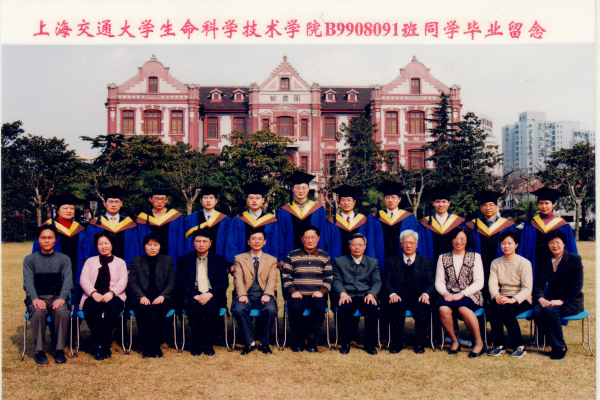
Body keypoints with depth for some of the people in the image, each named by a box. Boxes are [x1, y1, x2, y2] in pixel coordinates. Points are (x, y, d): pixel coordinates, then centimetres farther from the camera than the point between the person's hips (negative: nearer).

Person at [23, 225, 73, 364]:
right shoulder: (30, 259, 11)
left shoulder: (64, 259, 12)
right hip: (37, 298, 0)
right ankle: (39, 351, -21)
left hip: (57, 298, 0)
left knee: (61, 310, -34)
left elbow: (68, 280, -1)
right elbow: (28, 282, -2)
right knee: (38, 311, -34)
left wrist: (61, 298, -21)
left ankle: (60, 350, -21)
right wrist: (35, 299, -23)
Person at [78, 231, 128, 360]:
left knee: (111, 307, -37)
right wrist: (93, 293, -13)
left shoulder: (120, 262, 22)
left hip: (112, 298, -1)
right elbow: (83, 280, 8)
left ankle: (102, 345, -32)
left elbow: (122, 281, 5)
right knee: (92, 309, -35)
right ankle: (98, 345, -28)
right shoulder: (90, 261, 25)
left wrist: (111, 293, -16)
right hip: (93, 298, 1)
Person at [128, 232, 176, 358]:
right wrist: (142, 297, -13)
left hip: (161, 299, 0)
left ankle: (153, 345, -26)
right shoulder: (136, 261, 16)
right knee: (143, 310, -33)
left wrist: (162, 296, -11)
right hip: (142, 299, 0)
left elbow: (171, 282, 7)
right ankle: (147, 347, -27)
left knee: (157, 310, -33)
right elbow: (132, 283, 5)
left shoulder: (168, 261, 16)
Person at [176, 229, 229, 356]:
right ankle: (197, 342, -15)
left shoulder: (219, 259, 12)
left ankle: (208, 343, -17)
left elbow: (224, 282, 2)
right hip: (192, 296, 0)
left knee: (212, 306, -33)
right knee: (194, 307, -33)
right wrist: (195, 296, -16)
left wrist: (210, 294, -16)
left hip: (212, 297, 0)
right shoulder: (184, 260, 12)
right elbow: (181, 283, 2)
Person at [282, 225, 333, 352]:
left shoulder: (324, 257, 13)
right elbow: (285, 276, 8)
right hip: (297, 294, 0)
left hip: (317, 295, 1)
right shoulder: (292, 256, 11)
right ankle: (298, 341, -6)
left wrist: (322, 291, -8)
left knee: (319, 308, -32)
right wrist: (292, 291, -8)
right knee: (295, 308, -32)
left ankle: (311, 341, -10)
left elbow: (329, 278, 10)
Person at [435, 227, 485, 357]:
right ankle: (455, 341, -9)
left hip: (470, 296, -2)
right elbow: (439, 282, 8)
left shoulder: (475, 257, 9)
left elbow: (479, 283, -1)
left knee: (463, 308, -35)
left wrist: (461, 294, -14)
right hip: (449, 296, 2)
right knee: (443, 309, -32)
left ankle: (479, 342, -15)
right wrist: (445, 293, -14)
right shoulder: (443, 258, 14)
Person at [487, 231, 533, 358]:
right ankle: (498, 345, -18)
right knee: (492, 308, -30)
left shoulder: (524, 263, -2)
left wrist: (513, 299, -27)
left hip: (521, 300, -3)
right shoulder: (495, 263, 10)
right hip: (502, 298, 3)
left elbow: (527, 288, -11)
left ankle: (519, 346, -19)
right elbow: (492, 283, -2)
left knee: (506, 309, -34)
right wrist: (496, 296, -24)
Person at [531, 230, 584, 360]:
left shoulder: (574, 260, 0)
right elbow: (538, 283, 6)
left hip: (570, 302, -4)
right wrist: (540, 298, -15)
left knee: (550, 310, -33)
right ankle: (554, 344, -11)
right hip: (549, 300, 4)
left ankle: (559, 347, -15)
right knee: (536, 311, -28)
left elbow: (577, 285, -9)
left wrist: (561, 301, -19)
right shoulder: (544, 262, 12)